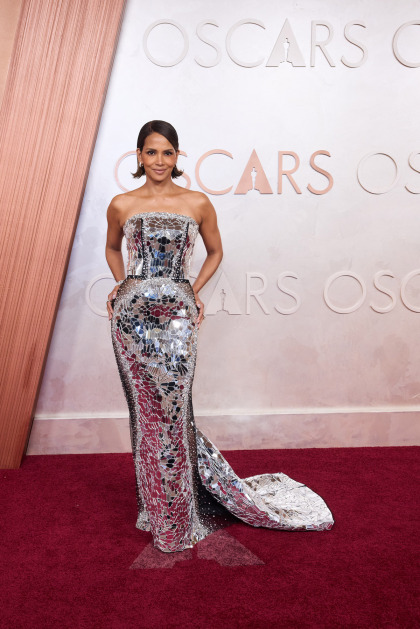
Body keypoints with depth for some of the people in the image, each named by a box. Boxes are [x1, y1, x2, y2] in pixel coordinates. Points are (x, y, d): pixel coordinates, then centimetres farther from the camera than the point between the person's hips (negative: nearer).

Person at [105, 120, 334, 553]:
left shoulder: (198, 204, 4)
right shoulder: (122, 205, 7)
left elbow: (215, 251, 17)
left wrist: (194, 291, 6)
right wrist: (121, 283, 8)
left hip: (176, 316, -1)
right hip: (132, 314, 2)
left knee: (172, 410, -3)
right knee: (145, 409, 8)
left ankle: (174, 516, 17)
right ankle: (155, 501, 28)